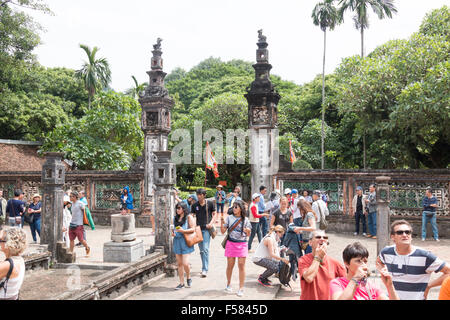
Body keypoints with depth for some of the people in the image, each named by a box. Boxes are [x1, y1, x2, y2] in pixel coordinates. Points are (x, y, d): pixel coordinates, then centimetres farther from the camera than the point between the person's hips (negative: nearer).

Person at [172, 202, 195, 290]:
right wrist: (172, 232, 2)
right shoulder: (175, 218, 15)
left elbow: (193, 229, -8)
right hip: (177, 241, 6)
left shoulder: (189, 217, -3)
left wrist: (183, 231, -21)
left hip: (186, 241, -6)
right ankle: (181, 283, 15)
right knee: (179, 263, 7)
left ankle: (188, 278, 16)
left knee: (185, 263, -11)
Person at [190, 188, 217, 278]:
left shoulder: (209, 204, -1)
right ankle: (204, 267, 24)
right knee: (201, 250, 11)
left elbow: (214, 214, 7)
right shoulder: (194, 205, 6)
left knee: (205, 249, -11)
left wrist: (211, 223, -9)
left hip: (206, 229, -4)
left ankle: (205, 269, -9)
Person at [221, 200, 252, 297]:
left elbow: (248, 234, 7)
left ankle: (241, 288, 6)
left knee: (241, 266, -2)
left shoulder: (245, 219, 2)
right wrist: (222, 223, -15)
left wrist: (248, 231, -15)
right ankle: (228, 284, 29)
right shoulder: (229, 218, 2)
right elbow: (223, 231, 1)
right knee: (230, 265, 9)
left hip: (242, 244, -1)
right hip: (231, 243, 1)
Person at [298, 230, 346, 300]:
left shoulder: (334, 262, 1)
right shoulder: (303, 260, -8)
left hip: (329, 297, 2)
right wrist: (318, 256, -15)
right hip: (309, 298, -1)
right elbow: (309, 278, -22)